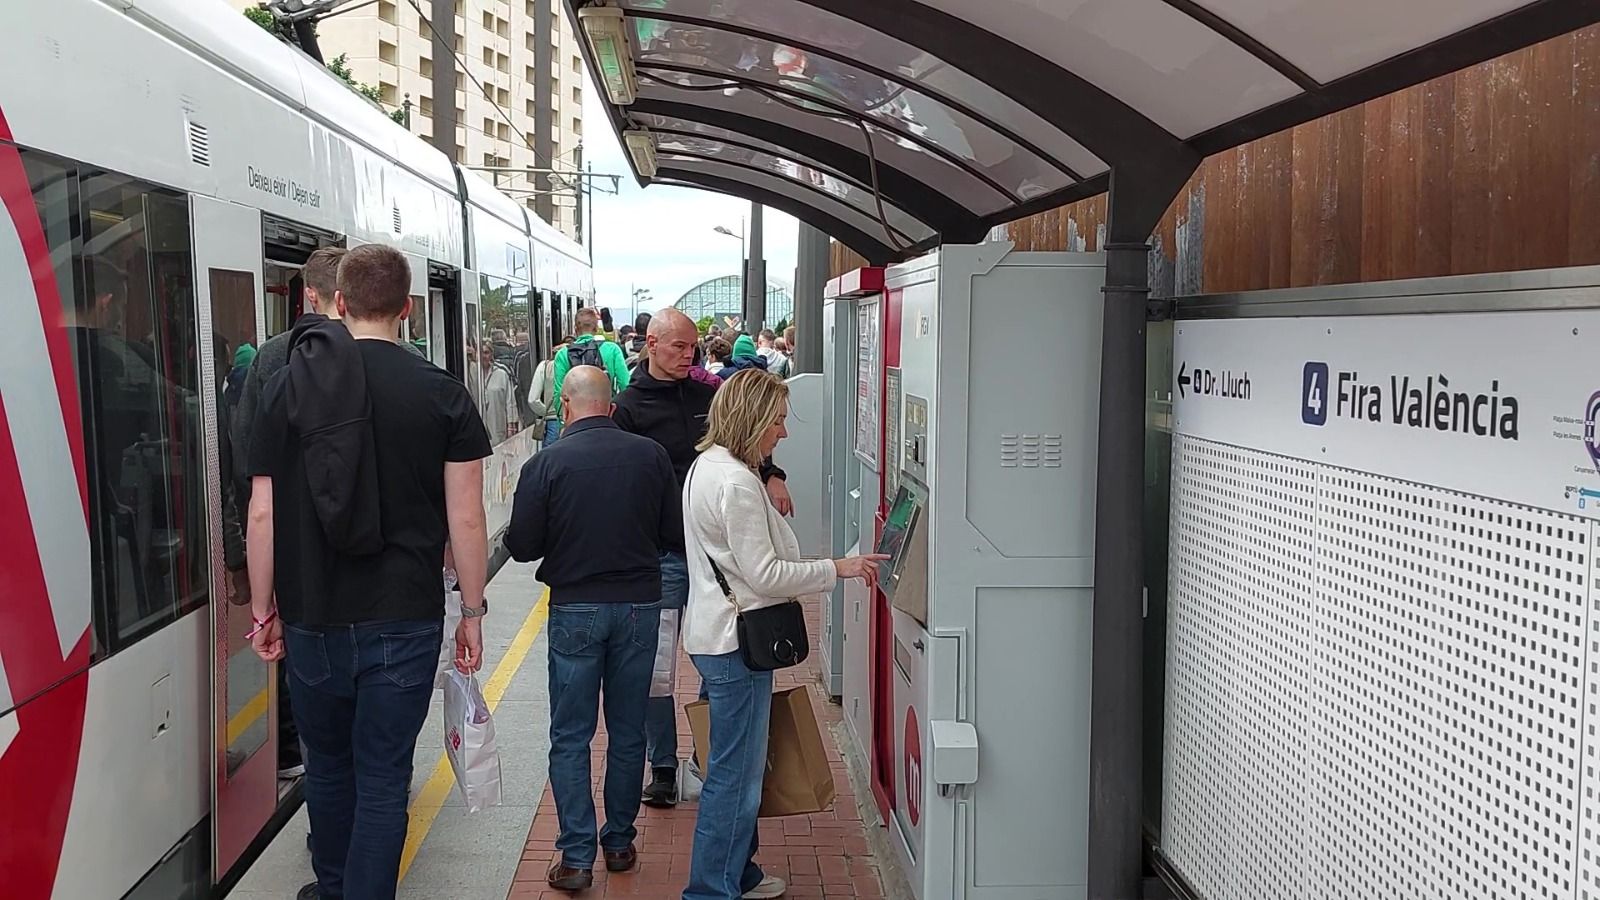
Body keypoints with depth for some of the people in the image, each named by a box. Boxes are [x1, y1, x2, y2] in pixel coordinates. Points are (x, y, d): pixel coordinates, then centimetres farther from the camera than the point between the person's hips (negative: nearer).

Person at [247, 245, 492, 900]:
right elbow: (465, 518, -7)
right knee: (383, 779, 8)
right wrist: (472, 613, 4)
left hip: (312, 619, 3)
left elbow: (263, 514, 0)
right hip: (404, 622, -2)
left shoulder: (287, 386, -2)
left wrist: (264, 610, 11)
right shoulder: (441, 395, -7)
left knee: (327, 765, 22)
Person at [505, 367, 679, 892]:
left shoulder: (546, 464, -10)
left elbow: (521, 546, -7)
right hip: (640, 606, 2)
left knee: (570, 738, 8)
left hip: (575, 611, -2)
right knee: (628, 732, 14)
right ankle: (620, 843, 24)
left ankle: (576, 856, 7)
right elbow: (675, 533, 1)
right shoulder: (652, 455, -4)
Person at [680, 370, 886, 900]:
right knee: (736, 771, -1)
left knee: (736, 764, 21)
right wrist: (837, 569, -14)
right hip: (735, 642, -11)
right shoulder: (737, 483, -21)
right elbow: (765, 574, -20)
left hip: (715, 633, 11)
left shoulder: (707, 466, 12)